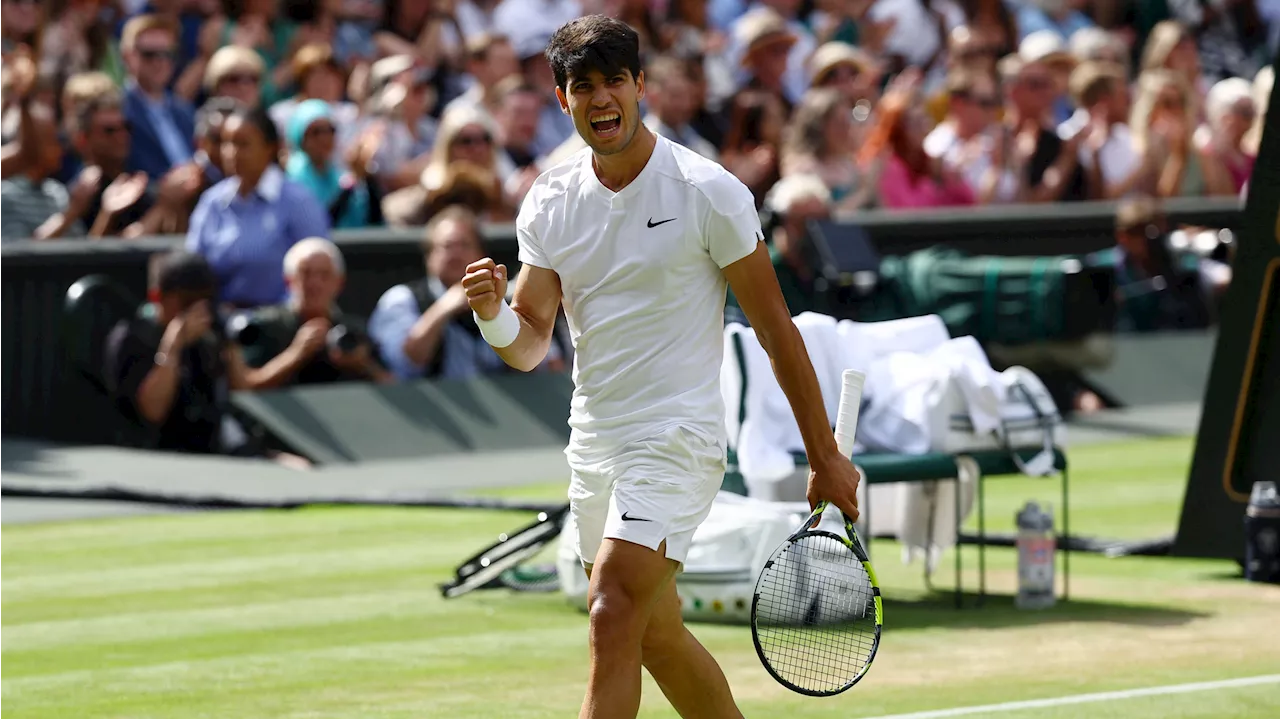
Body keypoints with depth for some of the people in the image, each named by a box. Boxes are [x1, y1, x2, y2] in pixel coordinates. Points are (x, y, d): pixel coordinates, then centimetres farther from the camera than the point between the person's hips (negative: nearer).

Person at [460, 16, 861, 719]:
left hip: (677, 439, -6)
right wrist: (493, 314, -21)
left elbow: (775, 328, -5)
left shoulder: (708, 192, -10)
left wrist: (824, 457, -4)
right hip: (593, 444, 6)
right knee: (658, 638, 16)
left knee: (613, 619, -19)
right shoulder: (549, 204, 4)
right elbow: (529, 345, 3)